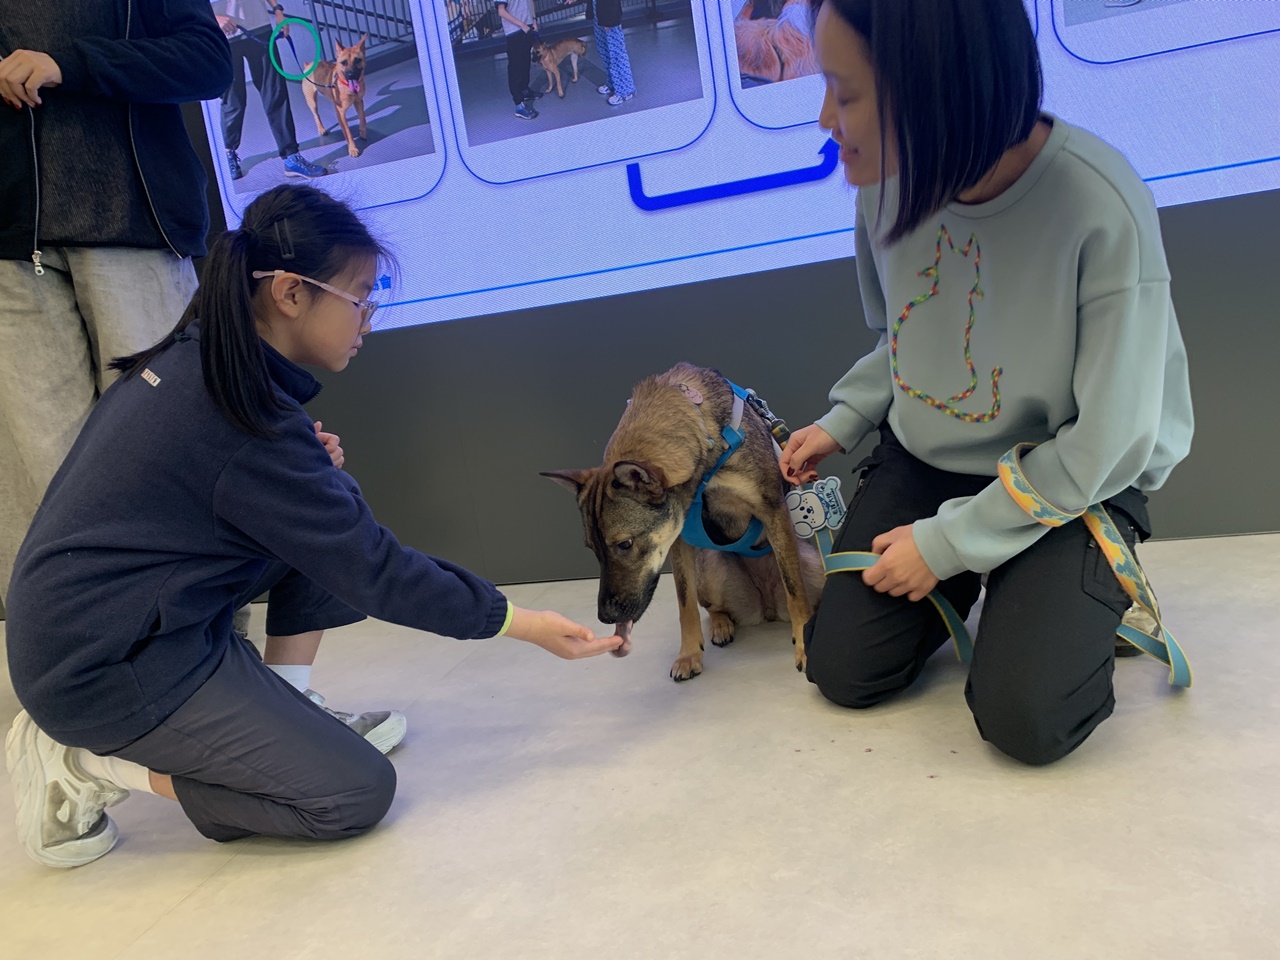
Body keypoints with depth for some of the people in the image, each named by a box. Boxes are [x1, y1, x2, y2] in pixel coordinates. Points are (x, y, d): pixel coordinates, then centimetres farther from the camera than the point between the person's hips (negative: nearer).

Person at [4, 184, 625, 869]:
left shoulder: (190, 354, 1)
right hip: (106, 665, -9)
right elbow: (377, 574, -20)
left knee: (330, 517, 6)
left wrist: (309, 466, 1)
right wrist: (522, 623, -12)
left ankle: (285, 714, 10)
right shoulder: (249, 419, -25)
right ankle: (93, 762, -3)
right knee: (360, 794, -9)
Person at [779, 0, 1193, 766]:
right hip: (924, 460, 5)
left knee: (1024, 720, -17)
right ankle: (964, 586, 26)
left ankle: (1081, 601, 15)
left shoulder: (1102, 209, -31)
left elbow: (1106, 445, -21)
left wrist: (949, 541, -17)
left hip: (1075, 480, -4)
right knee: (844, 672, -1)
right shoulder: (890, 181, -14)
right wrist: (843, 424, -3)